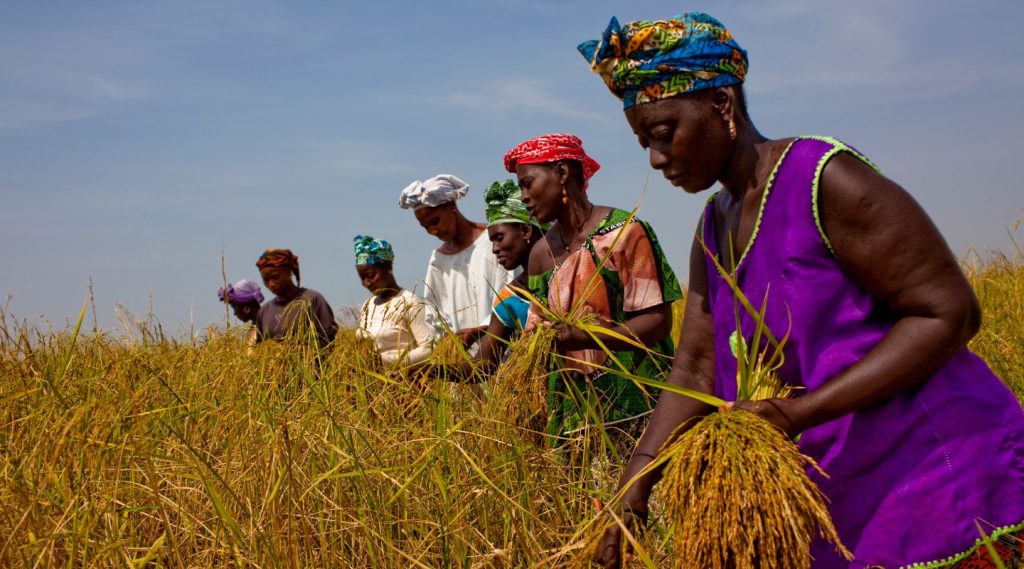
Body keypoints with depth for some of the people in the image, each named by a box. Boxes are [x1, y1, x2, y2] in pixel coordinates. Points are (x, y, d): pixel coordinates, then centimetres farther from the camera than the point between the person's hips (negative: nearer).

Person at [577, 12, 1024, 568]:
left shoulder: (824, 179, -15)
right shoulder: (714, 231, 10)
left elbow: (949, 313, -17)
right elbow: (694, 370, 7)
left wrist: (797, 412, -23)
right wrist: (632, 495, -6)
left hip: (939, 477, -7)